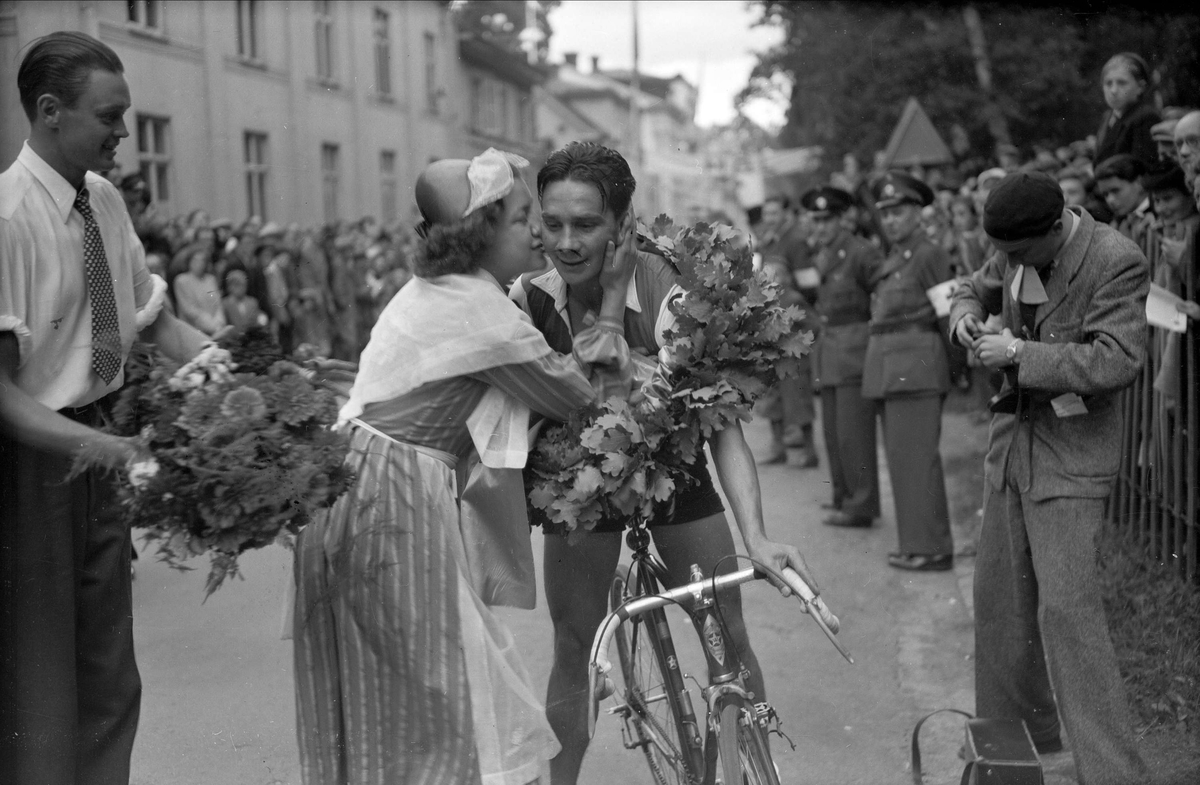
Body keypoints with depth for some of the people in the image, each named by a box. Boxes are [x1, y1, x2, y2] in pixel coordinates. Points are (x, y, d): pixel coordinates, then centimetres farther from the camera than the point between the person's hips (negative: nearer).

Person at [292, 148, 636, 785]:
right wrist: (614, 298, 4)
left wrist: (583, 352, -5)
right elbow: (575, 395, -5)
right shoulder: (482, 310, -16)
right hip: (400, 503, -10)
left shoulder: (432, 289, 13)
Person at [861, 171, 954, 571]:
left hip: (917, 364, -9)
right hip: (889, 369, 9)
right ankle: (917, 542, 22)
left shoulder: (929, 256, -8)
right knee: (902, 458, 13)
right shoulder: (891, 261, 17)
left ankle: (931, 547, 0)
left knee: (916, 457, -7)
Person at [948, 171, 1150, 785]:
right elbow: (978, 288, 20)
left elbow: (1118, 361, -25)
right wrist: (966, 314, -4)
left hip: (1073, 451, -8)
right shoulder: (1017, 251, 1)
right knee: (999, 591, 15)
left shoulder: (1117, 262, -19)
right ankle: (1018, 727, 33)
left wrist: (1019, 353, -25)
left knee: (1066, 606, -13)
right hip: (1014, 436, 8)